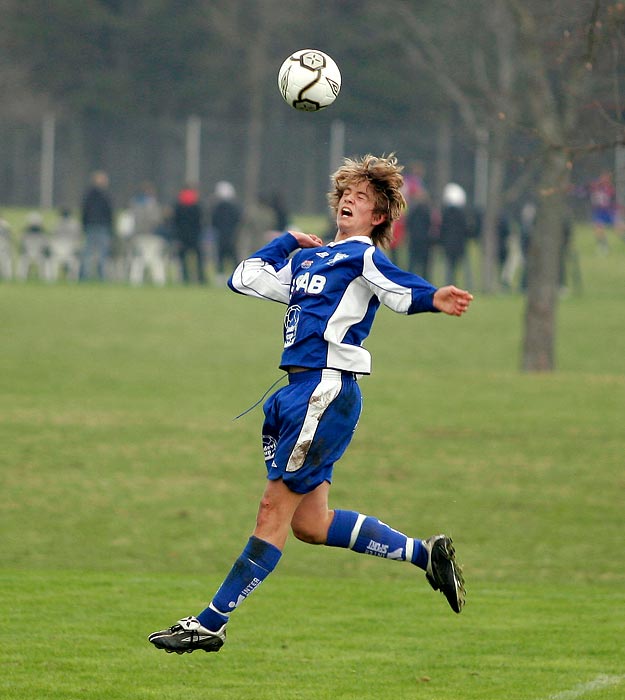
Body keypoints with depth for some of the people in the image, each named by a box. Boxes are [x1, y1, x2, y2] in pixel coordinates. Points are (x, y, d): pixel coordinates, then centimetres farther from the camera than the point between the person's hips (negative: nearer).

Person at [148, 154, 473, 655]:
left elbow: (402, 290, -22)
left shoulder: (363, 256, -2)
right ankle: (425, 554, 19)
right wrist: (290, 241, 25)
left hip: (327, 389, -9)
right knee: (309, 523, 9)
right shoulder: (307, 258, 22)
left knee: (275, 510, -5)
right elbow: (243, 278, 28)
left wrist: (433, 300, -42)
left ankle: (210, 624, -4)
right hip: (299, 390, 9)